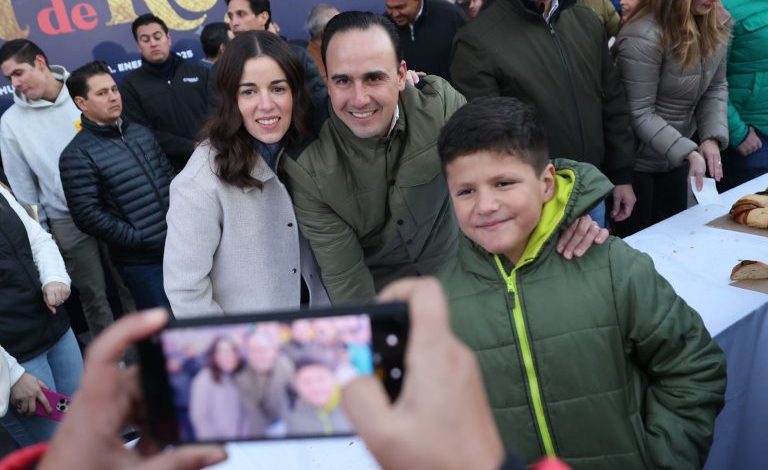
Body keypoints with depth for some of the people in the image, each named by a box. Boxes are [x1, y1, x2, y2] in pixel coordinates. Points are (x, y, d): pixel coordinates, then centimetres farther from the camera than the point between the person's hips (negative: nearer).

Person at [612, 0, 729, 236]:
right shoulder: (643, 38, -24)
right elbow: (638, 114, -23)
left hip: (675, 159, 7)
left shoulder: (715, 26, -1)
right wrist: (688, 152, -29)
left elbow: (716, 87, 5)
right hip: (635, 162, -7)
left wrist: (713, 137, -11)